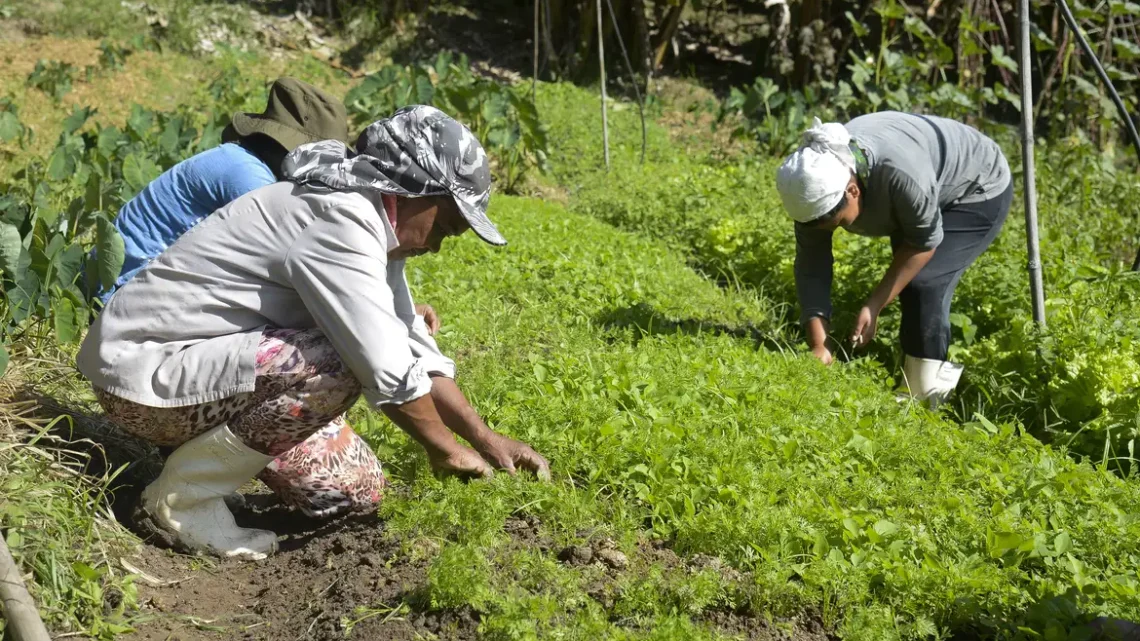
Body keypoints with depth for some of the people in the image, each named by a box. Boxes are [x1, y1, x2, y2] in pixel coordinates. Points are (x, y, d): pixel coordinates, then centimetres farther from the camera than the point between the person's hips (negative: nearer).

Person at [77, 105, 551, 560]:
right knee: (333, 371, -30)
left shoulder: (371, 227, 7)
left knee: (356, 488, 4)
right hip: (144, 373, -9)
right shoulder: (341, 222, -24)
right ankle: (182, 498, -14)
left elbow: (416, 352, 13)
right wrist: (444, 450, -11)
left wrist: (486, 439, 10)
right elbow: (389, 373, -27)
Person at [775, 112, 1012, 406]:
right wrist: (819, 347, -26)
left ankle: (926, 398, -10)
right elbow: (811, 268, -19)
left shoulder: (901, 173, -43)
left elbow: (924, 241, -27)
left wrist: (874, 306, -27)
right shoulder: (817, 181, -23)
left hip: (977, 190, -7)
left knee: (923, 283, -19)